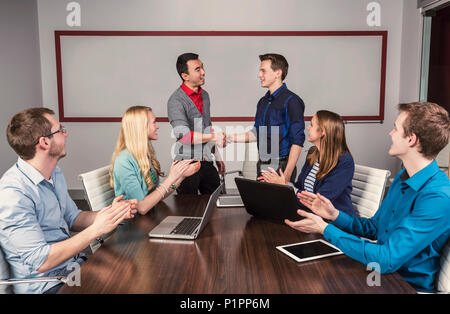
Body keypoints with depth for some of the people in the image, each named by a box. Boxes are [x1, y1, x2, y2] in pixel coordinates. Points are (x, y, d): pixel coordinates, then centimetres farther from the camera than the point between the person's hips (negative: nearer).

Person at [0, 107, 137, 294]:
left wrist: (109, 214, -3)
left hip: (75, 263, 8)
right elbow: (40, 261, -24)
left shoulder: (55, 174, 6)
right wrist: (95, 230, -25)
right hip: (46, 284, -8)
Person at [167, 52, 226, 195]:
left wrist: (217, 156, 19)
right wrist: (214, 136, -27)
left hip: (207, 162, 7)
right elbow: (183, 135, -24)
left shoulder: (204, 95, 11)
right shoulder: (176, 100, -13)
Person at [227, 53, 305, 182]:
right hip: (262, 166, 7)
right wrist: (232, 138, 6)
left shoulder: (291, 101, -12)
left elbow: (297, 141, -16)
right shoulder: (263, 102, 12)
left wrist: (287, 175, -20)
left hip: (280, 167, -7)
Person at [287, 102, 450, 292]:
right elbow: (374, 228, 12)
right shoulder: (402, 177, 5)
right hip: (381, 270, 7)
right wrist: (335, 215, -5)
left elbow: (387, 260, -29)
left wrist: (326, 229, -24)